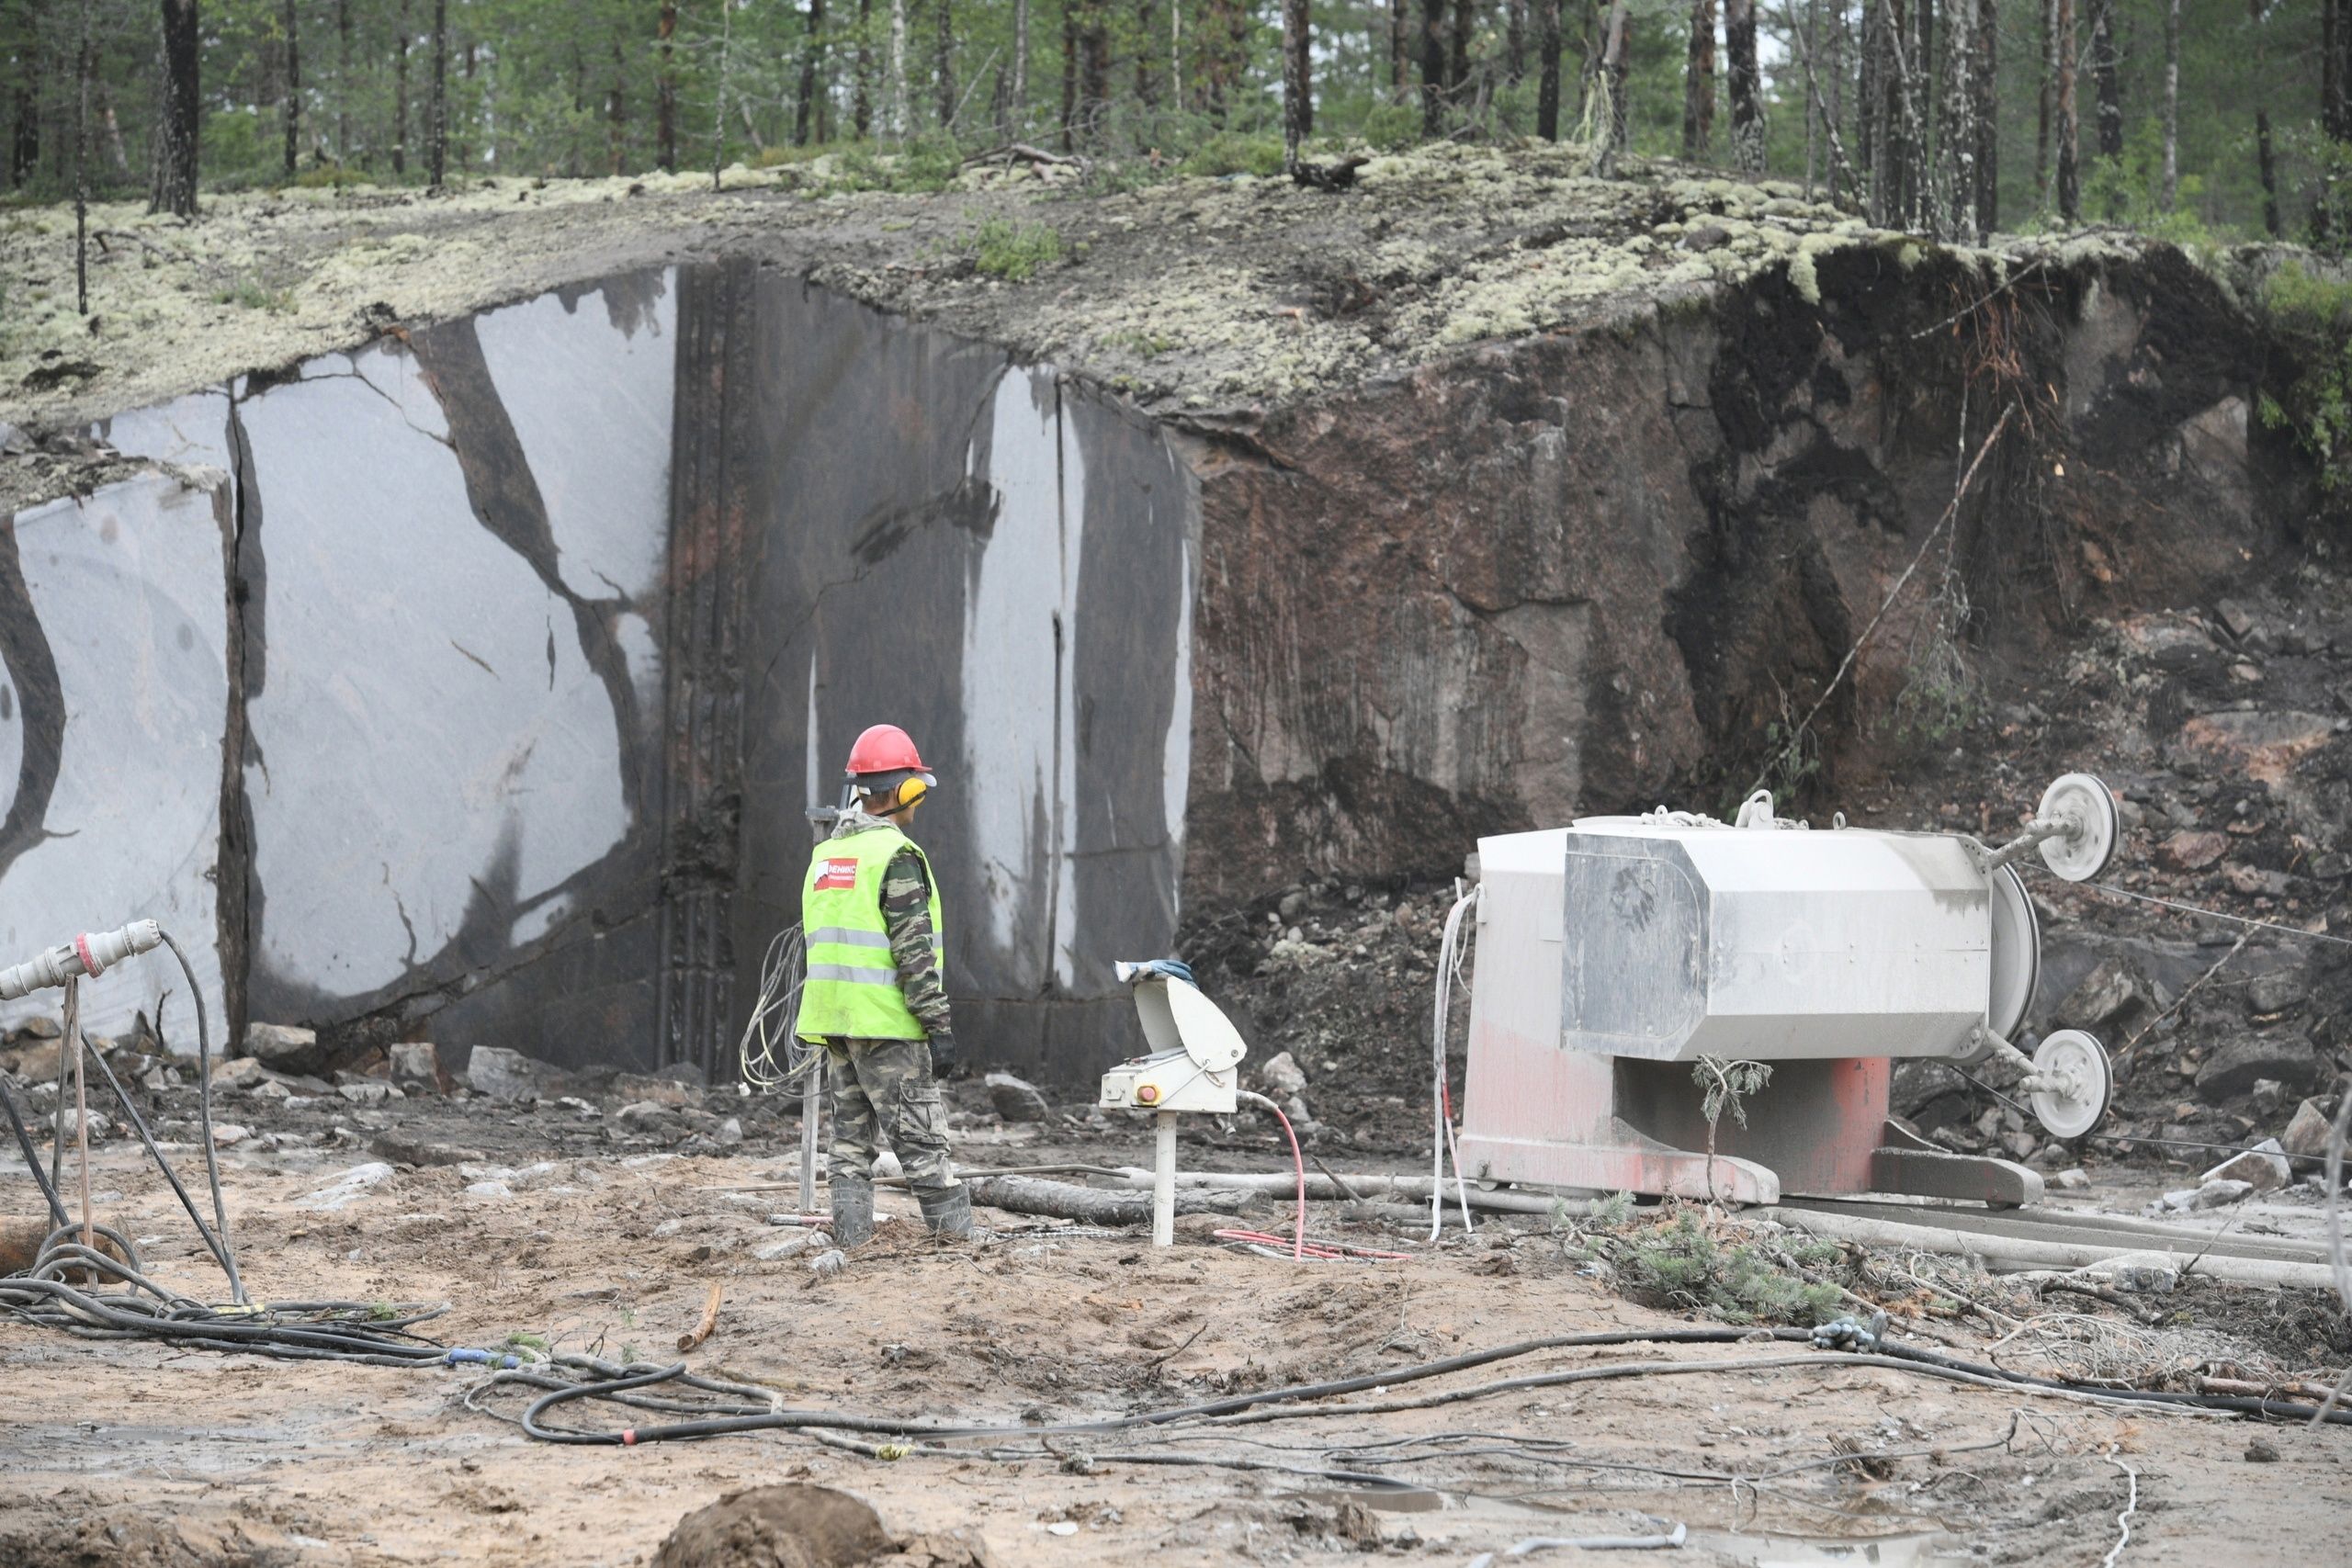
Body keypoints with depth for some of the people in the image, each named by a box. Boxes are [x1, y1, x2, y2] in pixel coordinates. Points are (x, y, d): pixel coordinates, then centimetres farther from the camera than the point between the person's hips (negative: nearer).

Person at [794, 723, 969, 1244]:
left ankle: (850, 1230, 8)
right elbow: (914, 953, -18)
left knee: (851, 1132, 11)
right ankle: (954, 1227, -2)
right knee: (919, 1131, -4)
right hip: (886, 1023, -8)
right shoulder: (895, 856, -13)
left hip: (833, 1021, 8)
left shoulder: (825, 855, 13)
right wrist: (939, 1026, -16)